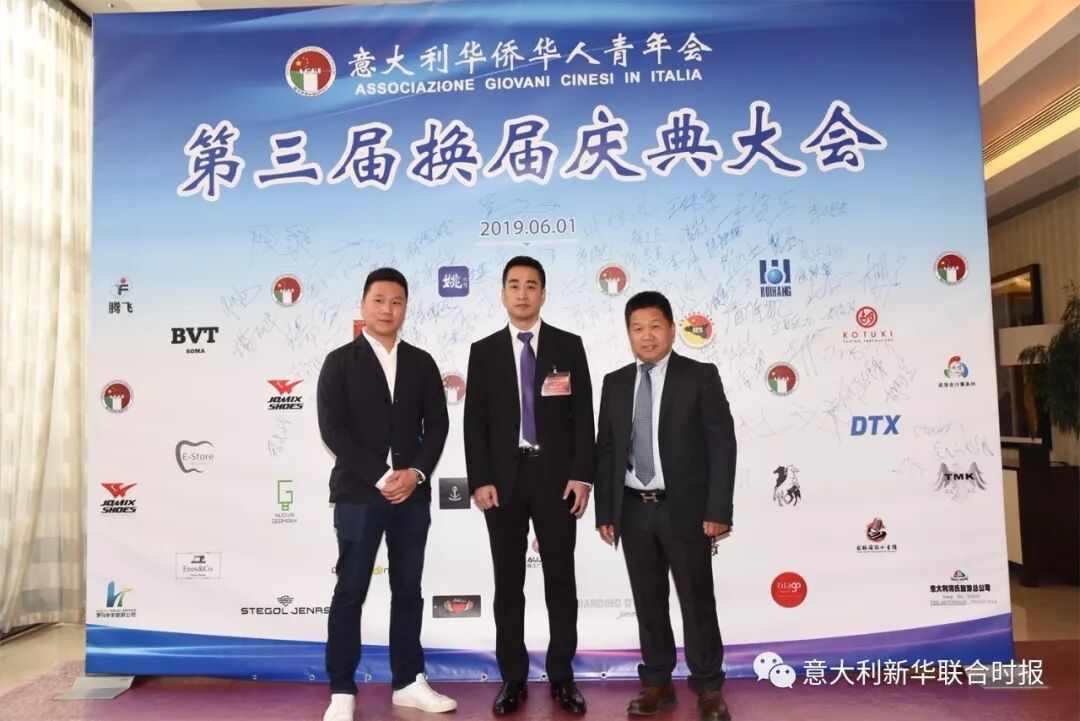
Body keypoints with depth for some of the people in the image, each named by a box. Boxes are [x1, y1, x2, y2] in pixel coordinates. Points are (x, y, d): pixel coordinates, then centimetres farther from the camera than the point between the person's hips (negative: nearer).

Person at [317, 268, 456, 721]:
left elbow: (437, 425, 6)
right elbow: (332, 429, -8)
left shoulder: (421, 363, 9)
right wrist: (381, 476, -14)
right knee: (350, 592, 3)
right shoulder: (340, 362, 0)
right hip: (358, 493, -3)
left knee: (408, 590, 10)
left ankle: (408, 683, 22)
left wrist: (416, 473, -10)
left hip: (412, 493, 3)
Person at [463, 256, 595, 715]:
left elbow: (583, 414, 0)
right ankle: (513, 678, 20)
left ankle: (562, 675, 21)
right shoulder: (484, 351, 5)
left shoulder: (569, 346, 3)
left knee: (561, 578, 8)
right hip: (504, 478, 1)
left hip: (556, 476, 0)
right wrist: (479, 480, -7)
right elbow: (474, 421, 1)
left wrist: (582, 475, -7)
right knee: (508, 582, 8)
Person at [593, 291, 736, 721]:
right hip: (634, 510, 3)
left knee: (697, 601, 7)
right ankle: (657, 683, 27)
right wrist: (605, 512, 4)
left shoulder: (701, 377, -3)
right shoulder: (615, 383, 8)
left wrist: (718, 510, -13)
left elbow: (722, 445, -7)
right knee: (648, 602, 12)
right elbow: (605, 450, 8)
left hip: (685, 509, -3)